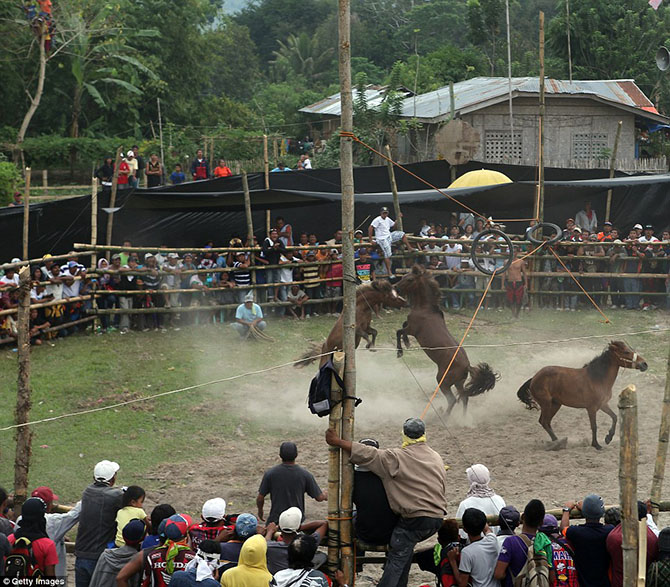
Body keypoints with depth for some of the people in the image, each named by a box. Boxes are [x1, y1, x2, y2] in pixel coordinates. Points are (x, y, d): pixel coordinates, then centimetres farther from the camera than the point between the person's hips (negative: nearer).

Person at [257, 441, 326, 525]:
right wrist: (325, 495, 28)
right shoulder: (305, 474, -4)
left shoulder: (270, 474, -6)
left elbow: (260, 498, 0)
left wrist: (260, 511, 22)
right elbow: (319, 497, 4)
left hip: (275, 519, 0)